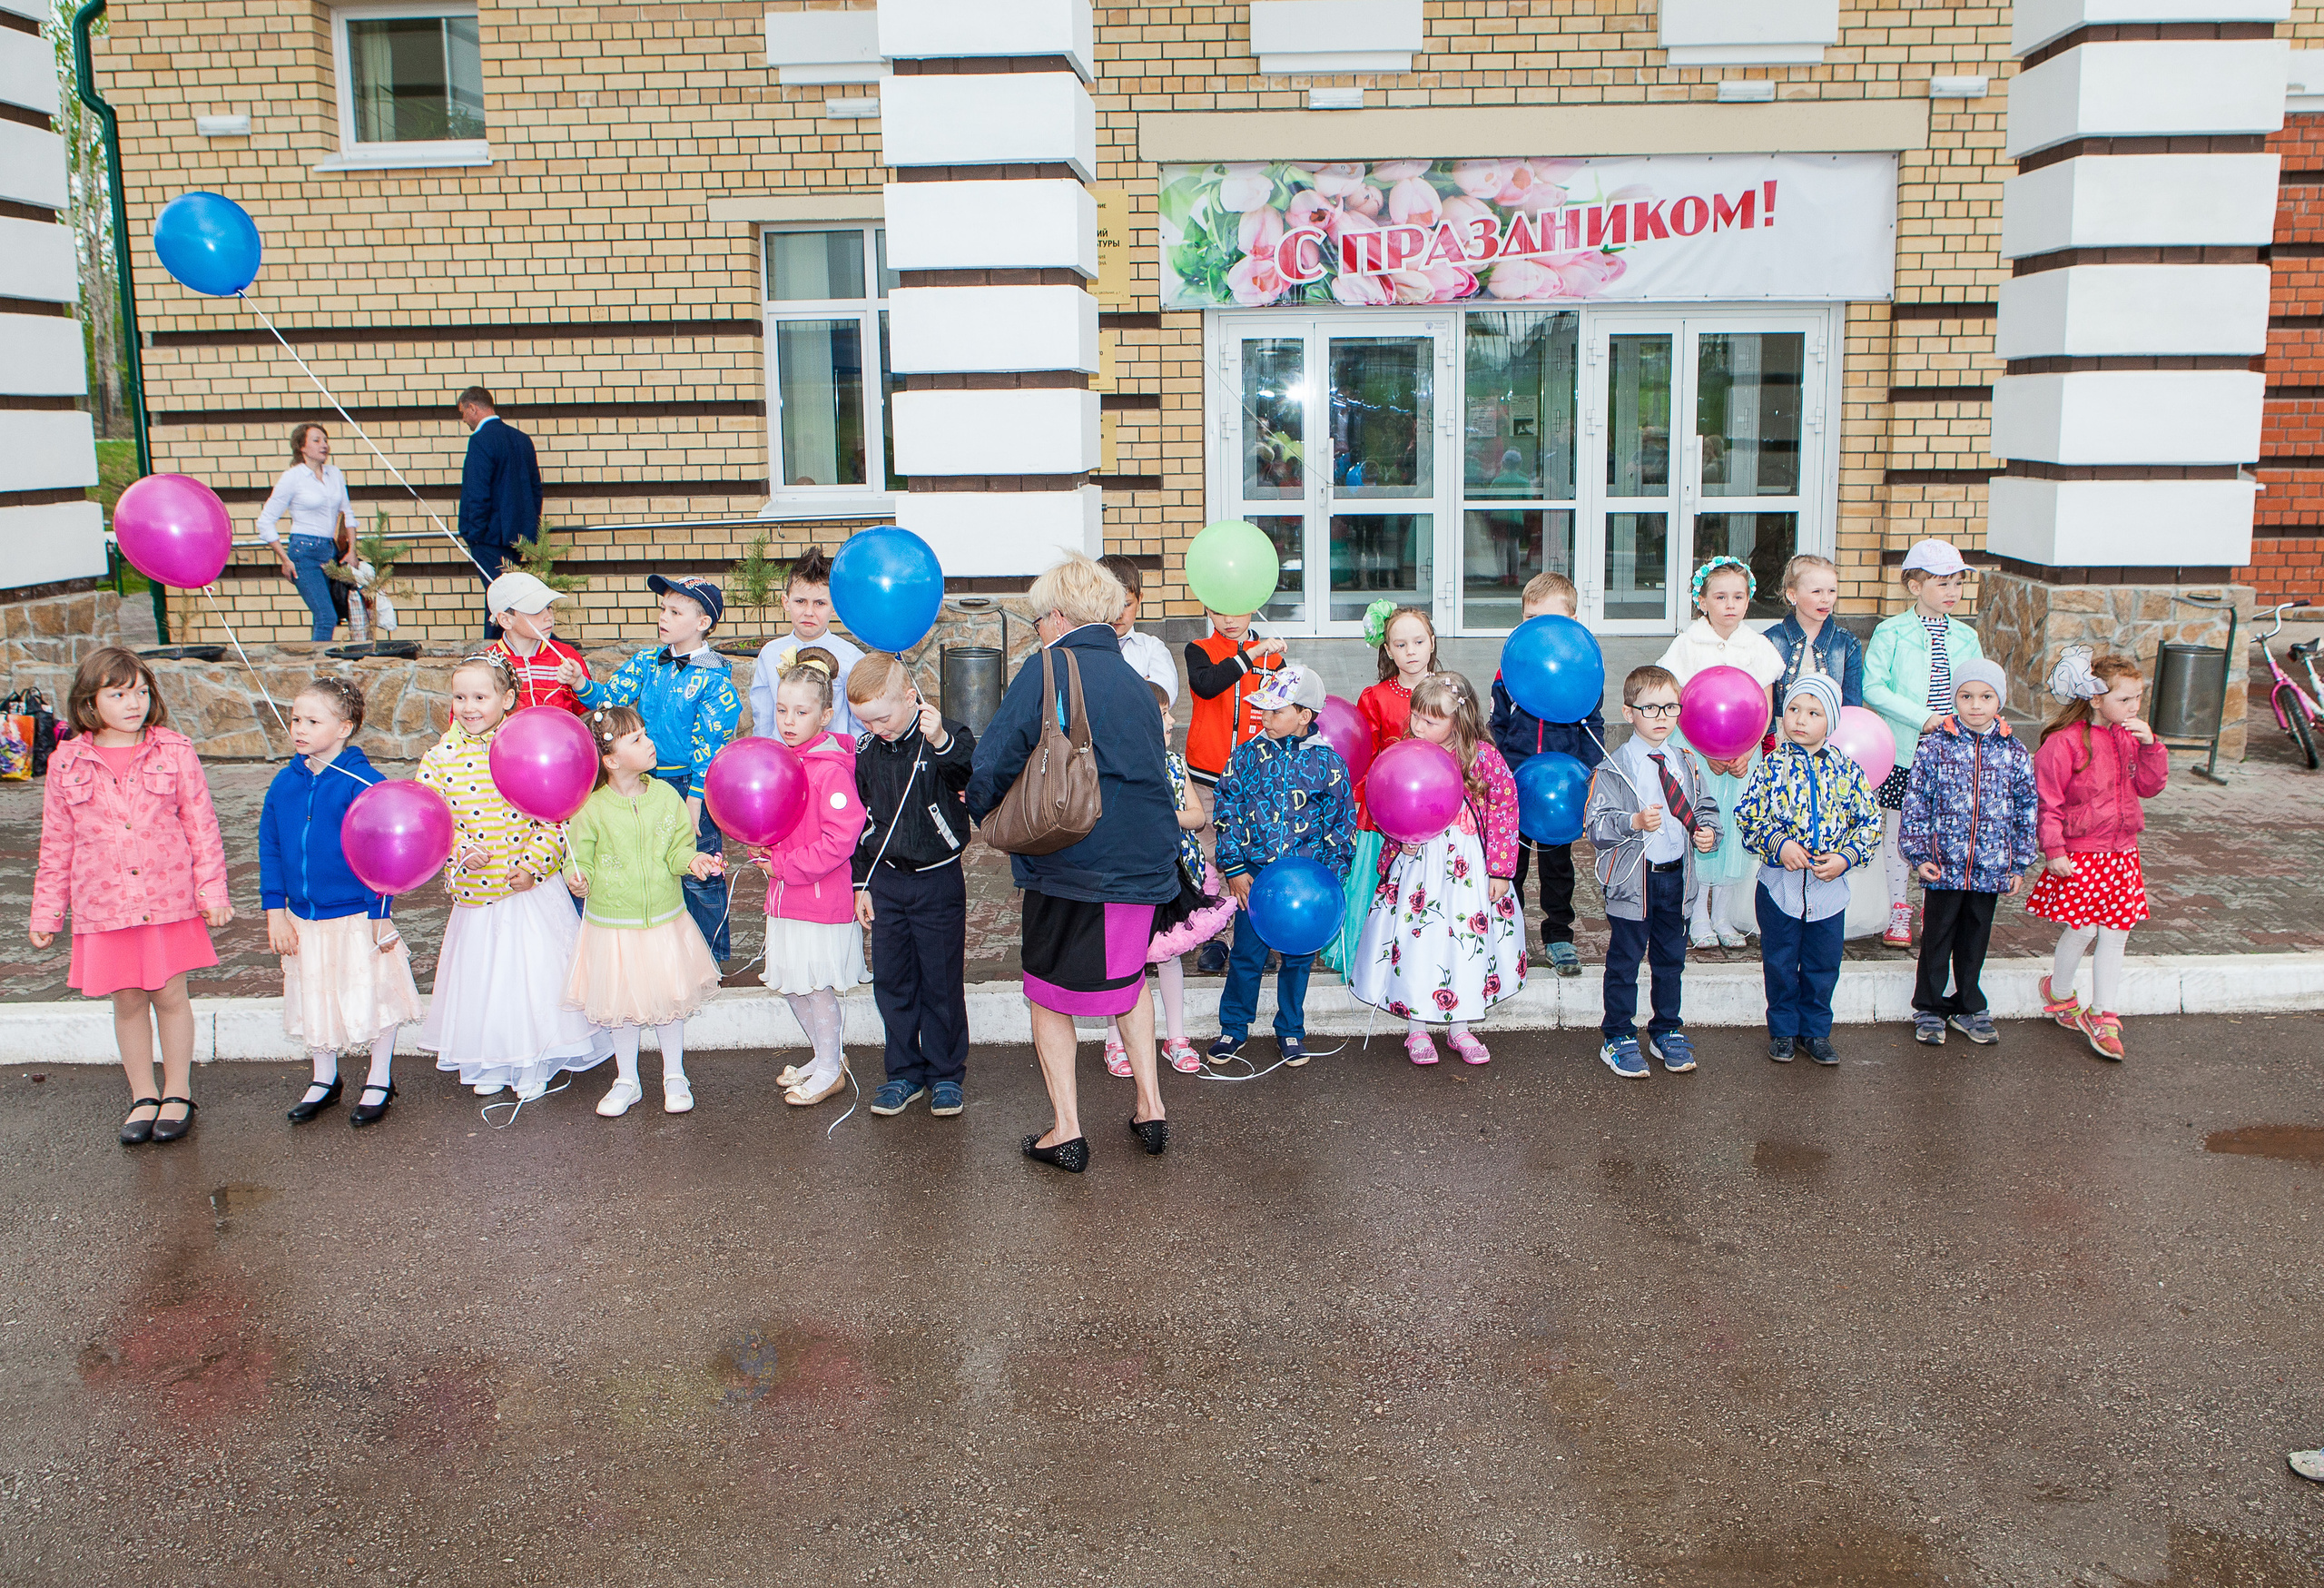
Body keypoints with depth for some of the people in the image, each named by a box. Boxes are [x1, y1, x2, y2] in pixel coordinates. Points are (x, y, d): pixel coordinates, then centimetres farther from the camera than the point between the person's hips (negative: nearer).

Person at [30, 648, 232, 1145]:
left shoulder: (174, 751, -3)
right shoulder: (67, 763, 1)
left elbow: (202, 826, 0)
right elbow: (56, 844, 8)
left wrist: (212, 891, -3)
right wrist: (46, 912, 9)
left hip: (169, 899, -1)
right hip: (104, 906, 1)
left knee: (170, 995, 6)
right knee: (126, 1001, 10)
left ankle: (178, 1094, 21)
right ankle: (143, 1097, 24)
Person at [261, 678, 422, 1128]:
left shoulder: (363, 783, -15)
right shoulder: (285, 783, 1)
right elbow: (270, 849, 7)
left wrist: (379, 915, -13)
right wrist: (275, 911, 3)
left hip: (357, 917, -5)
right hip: (304, 918, 5)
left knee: (373, 995, 7)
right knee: (313, 1000, 18)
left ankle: (379, 1081, 27)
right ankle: (324, 1080, 37)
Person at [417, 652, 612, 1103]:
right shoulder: (441, 757, -1)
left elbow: (555, 818, -8)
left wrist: (533, 864, -17)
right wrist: (459, 851, -17)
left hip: (530, 892, -2)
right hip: (474, 893, 2)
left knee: (533, 974, 4)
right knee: (479, 978, 12)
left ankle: (533, 1066, 22)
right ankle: (487, 1065, 32)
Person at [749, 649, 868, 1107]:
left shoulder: (832, 769, -18)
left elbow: (839, 840, -22)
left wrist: (784, 866, -17)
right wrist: (763, 852, 1)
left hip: (823, 895, -8)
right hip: (786, 897, 8)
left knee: (818, 985, 2)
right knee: (790, 984, 16)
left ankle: (829, 1070, 19)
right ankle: (827, 1054, 34)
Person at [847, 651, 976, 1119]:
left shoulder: (949, 738, -13)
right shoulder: (866, 750, 2)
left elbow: (974, 779, -34)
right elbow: (860, 818, 12)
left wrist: (941, 741, -50)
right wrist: (861, 883, 12)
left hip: (938, 880, -5)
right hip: (885, 880, 5)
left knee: (942, 983, 5)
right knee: (891, 982, 11)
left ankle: (946, 1074, 19)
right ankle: (904, 1073, 25)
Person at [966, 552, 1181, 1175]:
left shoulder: (1047, 668, -7)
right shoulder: (1137, 683, 11)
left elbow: (996, 761, -9)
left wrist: (989, 812, 11)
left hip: (1070, 861, -6)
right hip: (1145, 860, 6)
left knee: (1050, 993, 10)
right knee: (1127, 976, 25)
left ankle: (1066, 1130, 9)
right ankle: (1150, 1107, 26)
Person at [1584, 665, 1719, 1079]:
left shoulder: (1686, 764, 7)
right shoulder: (1613, 768, -10)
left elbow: (1706, 806, 16)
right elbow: (1596, 825, -14)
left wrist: (1708, 832, -4)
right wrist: (1634, 823, -29)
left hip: (1677, 875, 5)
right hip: (1632, 878, -5)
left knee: (1672, 958, 16)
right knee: (1625, 960, 5)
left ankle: (1667, 1032, 32)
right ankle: (1619, 1038, 18)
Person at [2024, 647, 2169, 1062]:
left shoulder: (2129, 737, 7)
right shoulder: (2065, 742, -15)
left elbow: (2150, 786, 8)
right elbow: (2047, 800, -13)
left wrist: (2150, 745, -6)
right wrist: (2053, 850, -14)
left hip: (2122, 853, 6)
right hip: (2080, 855, -6)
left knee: (2115, 933, 6)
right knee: (2082, 929, 0)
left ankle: (2102, 1016, 14)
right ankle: (2059, 994, 27)